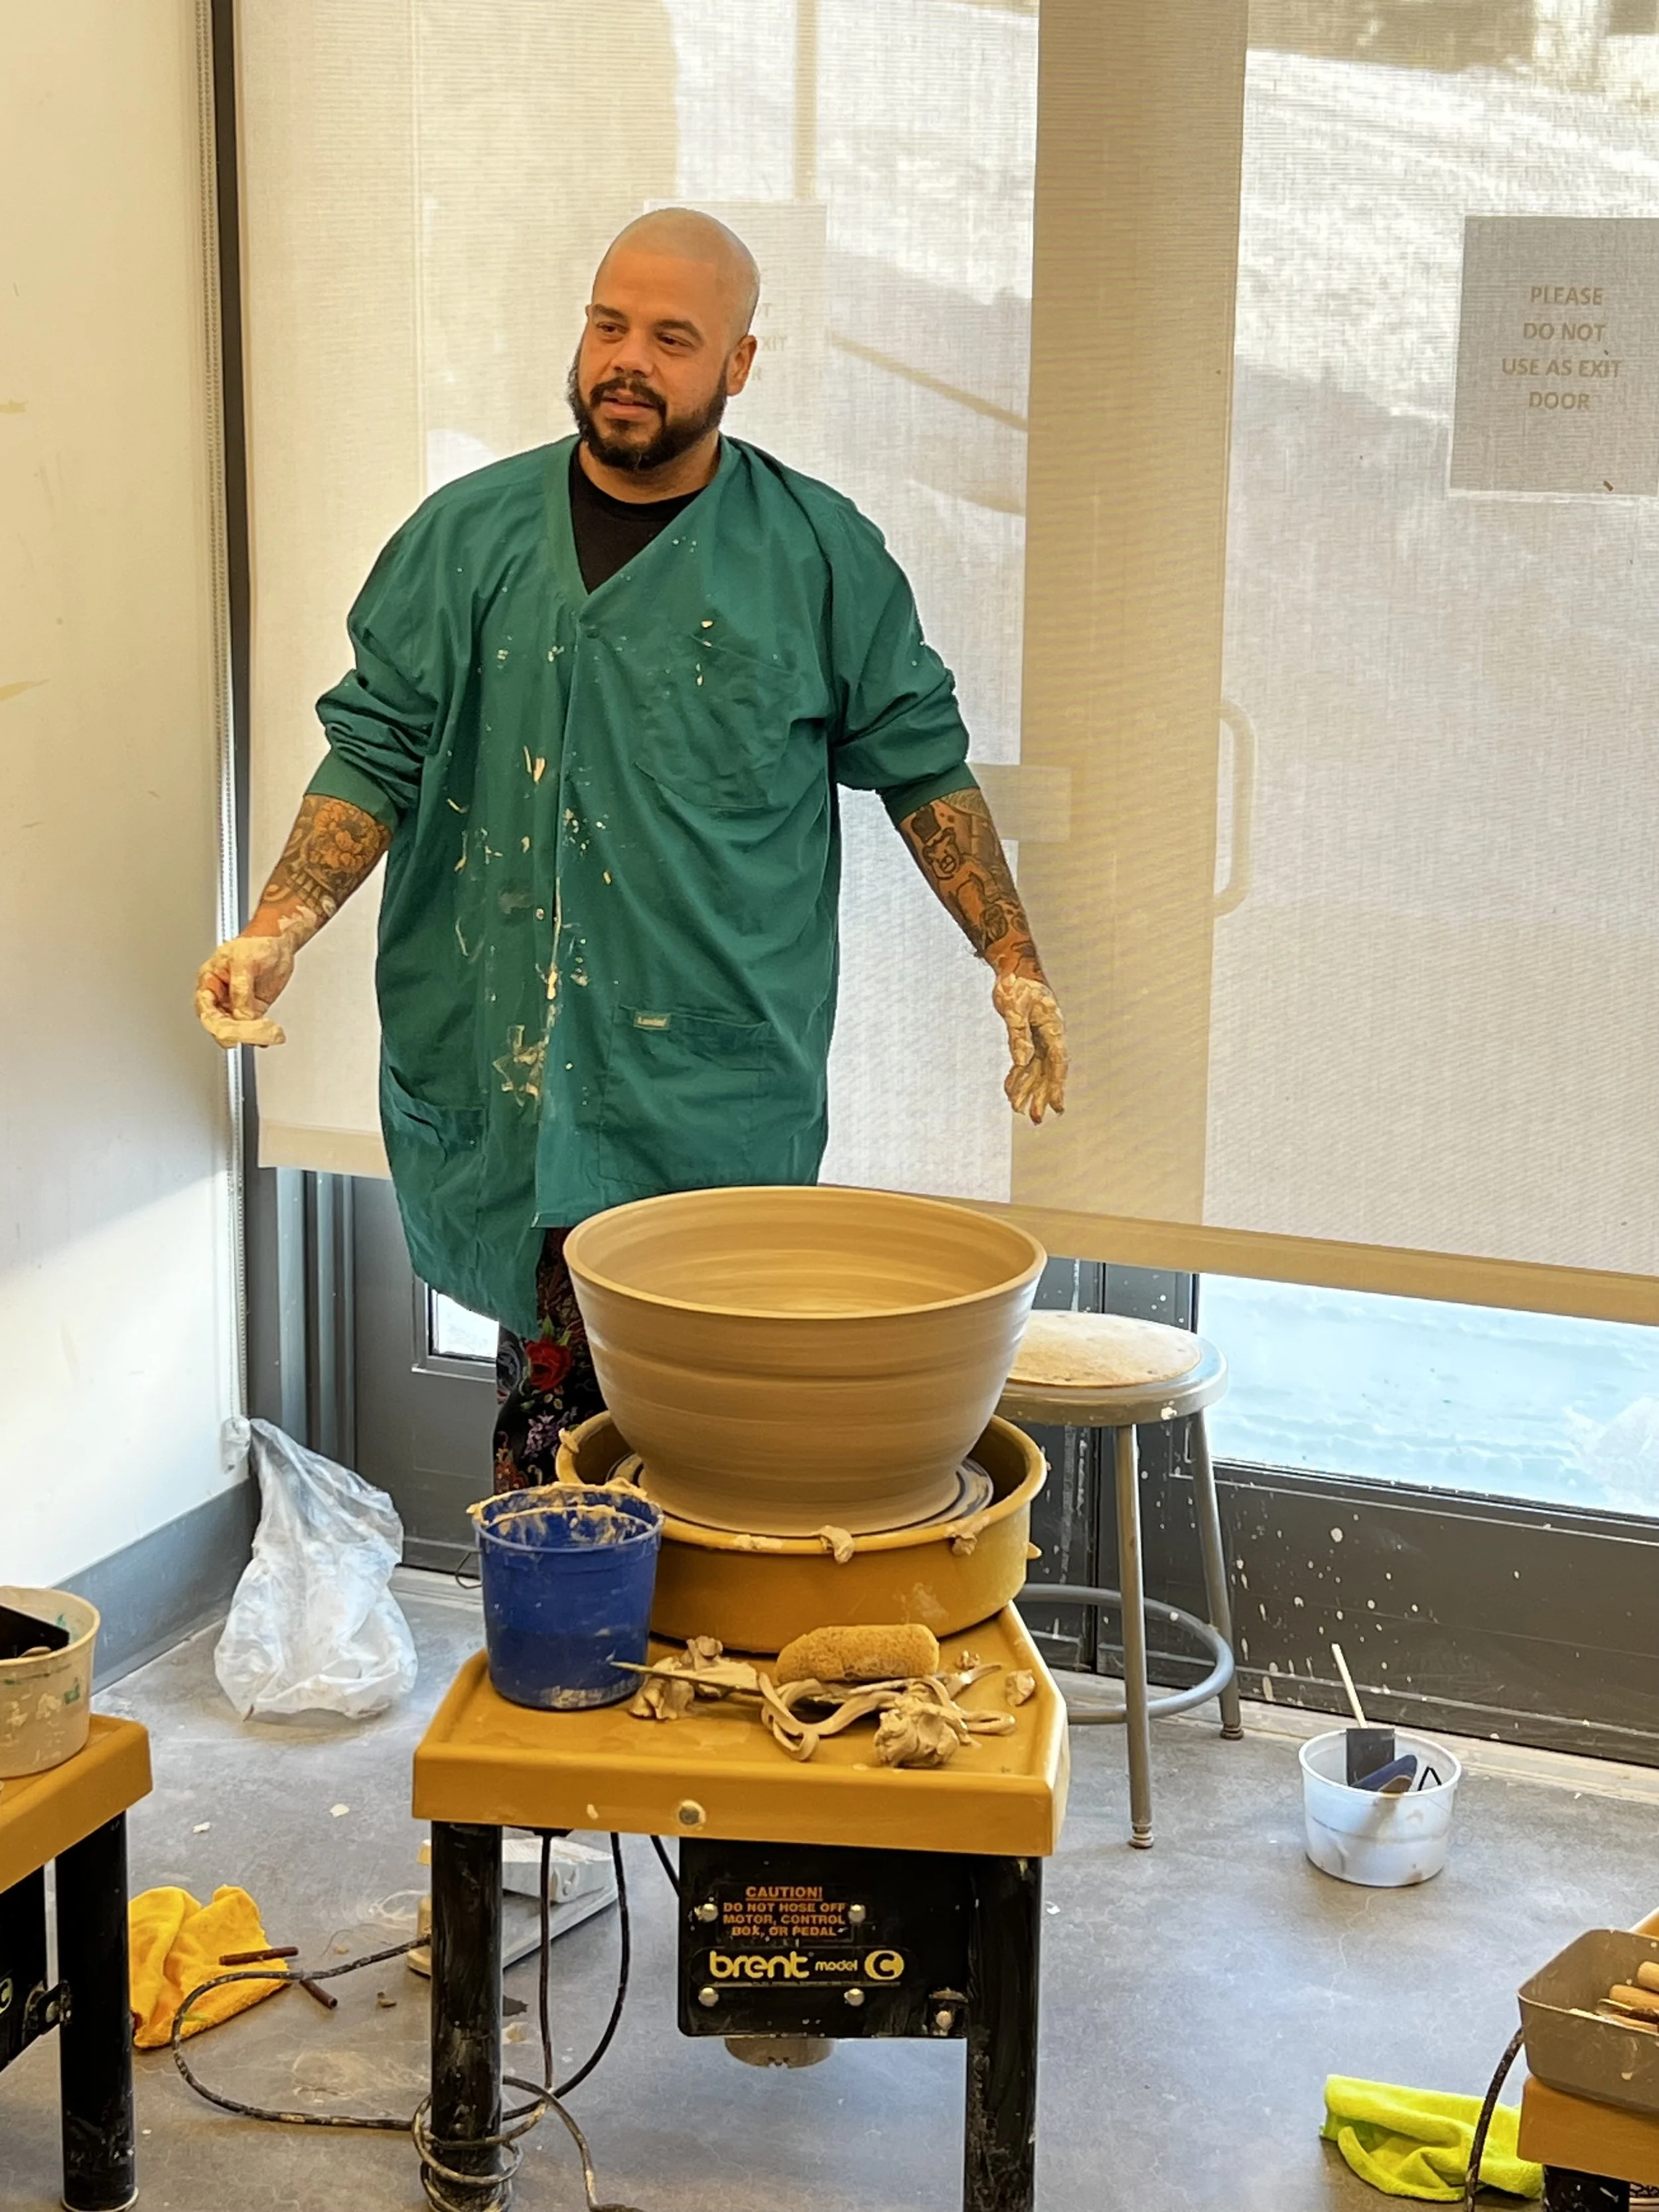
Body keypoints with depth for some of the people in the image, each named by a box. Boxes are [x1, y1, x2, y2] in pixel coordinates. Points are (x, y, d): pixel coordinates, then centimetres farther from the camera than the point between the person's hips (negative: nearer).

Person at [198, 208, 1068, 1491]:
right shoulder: (469, 536, 7)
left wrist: (1014, 963, 9)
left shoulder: (821, 554, 5)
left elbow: (920, 762, 12)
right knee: (557, 1369, 0)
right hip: (504, 1068, 1)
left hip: (723, 1085, -1)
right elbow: (379, 746, 8)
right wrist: (280, 927, -5)